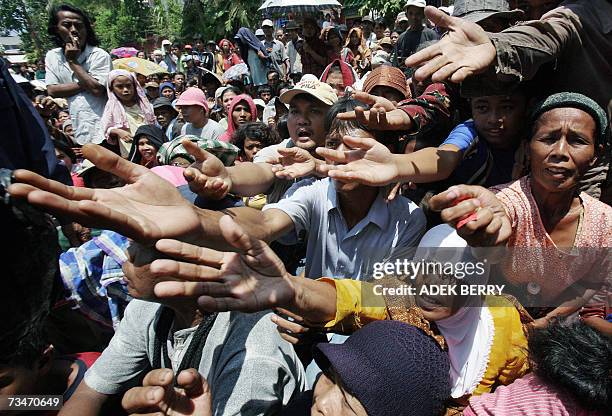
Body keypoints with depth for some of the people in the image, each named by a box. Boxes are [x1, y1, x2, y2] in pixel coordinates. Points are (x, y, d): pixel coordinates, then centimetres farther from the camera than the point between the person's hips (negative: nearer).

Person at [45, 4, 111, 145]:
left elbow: (97, 89, -16)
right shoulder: (52, 56, 10)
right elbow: (52, 90, 0)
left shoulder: (99, 55, -5)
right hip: (72, 129, 4)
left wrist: (73, 61, -10)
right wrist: (85, 84, -9)